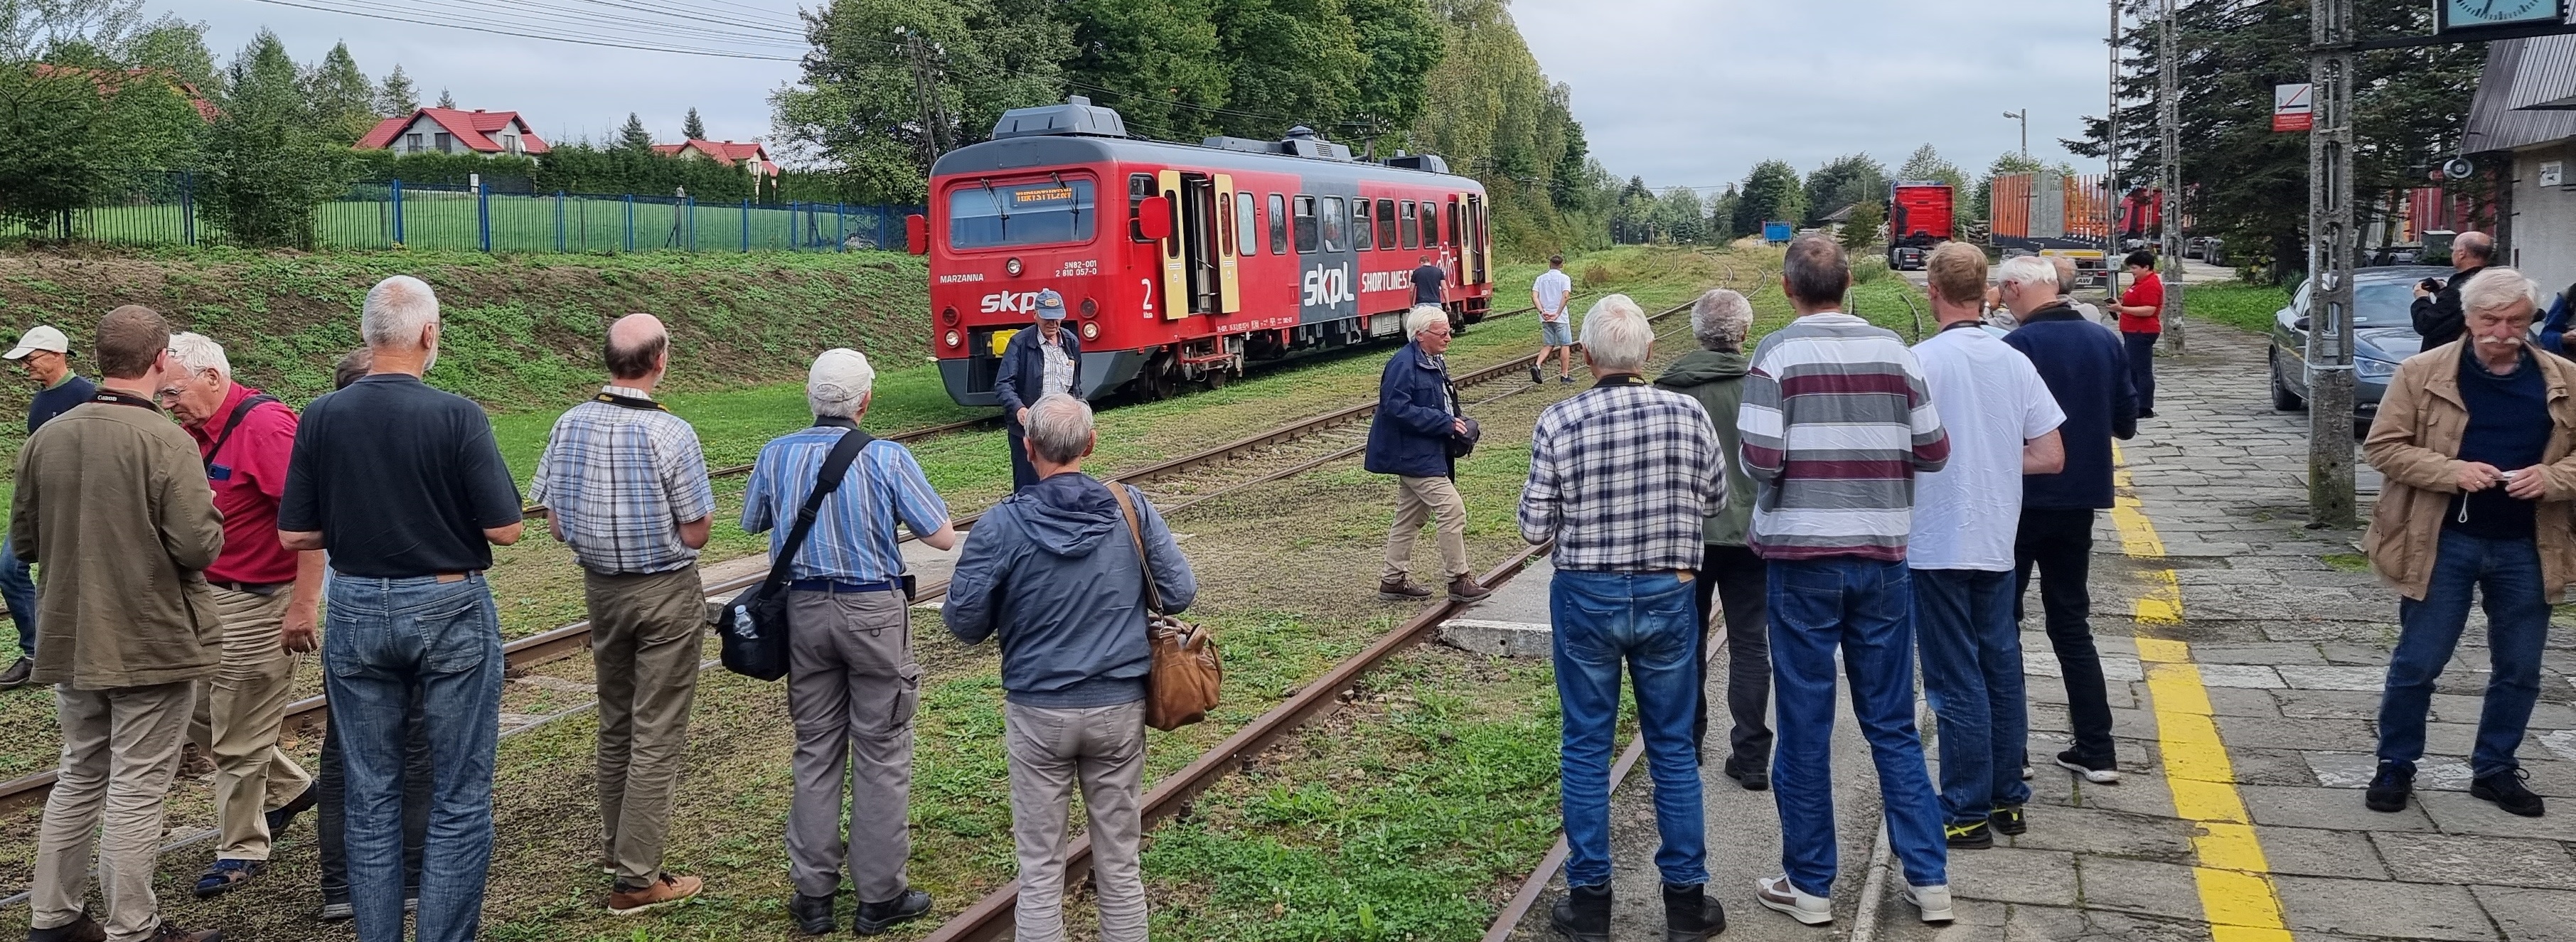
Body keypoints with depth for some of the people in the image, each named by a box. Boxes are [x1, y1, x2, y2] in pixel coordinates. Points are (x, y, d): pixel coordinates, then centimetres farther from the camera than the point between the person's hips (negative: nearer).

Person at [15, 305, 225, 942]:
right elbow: (199, 548, -21)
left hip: (71, 643, 6)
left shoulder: (45, 439, 0)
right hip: (152, 644, -6)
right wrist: (208, 512, -1)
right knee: (137, 789, 3)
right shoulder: (165, 441, -19)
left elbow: (23, 542, 8)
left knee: (80, 777, 20)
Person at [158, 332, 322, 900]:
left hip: (260, 605, -9)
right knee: (196, 714, 17)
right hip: (209, 596, 9)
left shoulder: (264, 425, -20)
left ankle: (242, 851, 18)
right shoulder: (196, 431, 7)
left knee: (240, 736, 2)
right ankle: (289, 788, 34)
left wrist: (303, 605, -25)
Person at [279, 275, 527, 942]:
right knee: (458, 799, 6)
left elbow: (294, 535, -1)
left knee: (371, 799, 13)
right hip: (449, 611, -3)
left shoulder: (321, 418, -4)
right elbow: (505, 529, -13)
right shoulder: (457, 416, -14)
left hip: (356, 612, 4)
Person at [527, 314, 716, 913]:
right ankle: (636, 879, 4)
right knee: (658, 736, 1)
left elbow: (555, 525, 2)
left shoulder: (569, 426, -4)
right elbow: (695, 533, -14)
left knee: (615, 724, 20)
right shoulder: (670, 433, -20)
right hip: (666, 593, -6)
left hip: (601, 587, 6)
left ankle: (616, 847, 34)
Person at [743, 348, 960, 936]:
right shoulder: (887, 459, -13)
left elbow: (752, 523, 15)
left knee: (816, 750, 13)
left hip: (806, 608, 4)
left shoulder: (777, 454, -2)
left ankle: (813, 893, 18)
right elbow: (943, 537, -9)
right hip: (873, 610, -4)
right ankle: (879, 897, 11)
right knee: (881, 754, 5)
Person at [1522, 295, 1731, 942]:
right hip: (1667, 595, 1)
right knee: (1673, 748, 12)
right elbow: (1714, 500, 6)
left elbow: (1534, 529, -7)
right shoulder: (1688, 414, -8)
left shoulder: (1558, 423, -12)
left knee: (1587, 748, 10)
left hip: (1586, 597, -1)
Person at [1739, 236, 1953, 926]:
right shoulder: (1893, 350, 1)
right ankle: (1929, 879, 16)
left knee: (1805, 727, 6)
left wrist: (1785, 480, 5)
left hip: (1803, 558, -3)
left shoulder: (1779, 352, -9)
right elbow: (1934, 453, 3)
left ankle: (1809, 885, 15)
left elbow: (1759, 459, -17)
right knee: (1893, 726, 13)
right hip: (1882, 557, 3)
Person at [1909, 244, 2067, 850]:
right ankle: (2008, 798, 25)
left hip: (1938, 544, -5)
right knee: (2001, 668, 15)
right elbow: (2051, 457, 3)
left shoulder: (1921, 361, -14)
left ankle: (1967, 813, 7)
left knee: (1956, 680, 1)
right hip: (1997, 542, 5)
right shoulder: (2015, 362, 2)